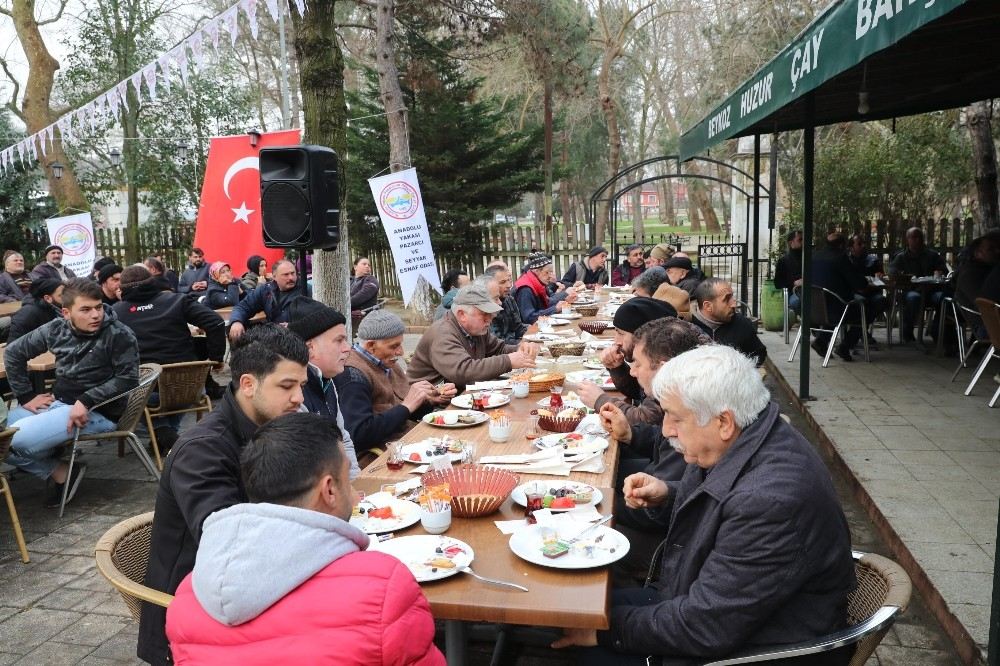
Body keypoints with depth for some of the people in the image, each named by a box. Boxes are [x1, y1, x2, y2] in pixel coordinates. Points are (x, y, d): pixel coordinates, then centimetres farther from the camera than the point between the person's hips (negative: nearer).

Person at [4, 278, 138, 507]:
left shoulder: (119, 335, -13)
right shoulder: (56, 329, 2)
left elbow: (127, 379, -16)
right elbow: (13, 352, 15)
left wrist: (86, 401, -25)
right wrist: (26, 396, 9)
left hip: (98, 412, -7)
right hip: (57, 402, 7)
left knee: (12, 441, -21)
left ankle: (62, 471, 5)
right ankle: (58, 471, 5)